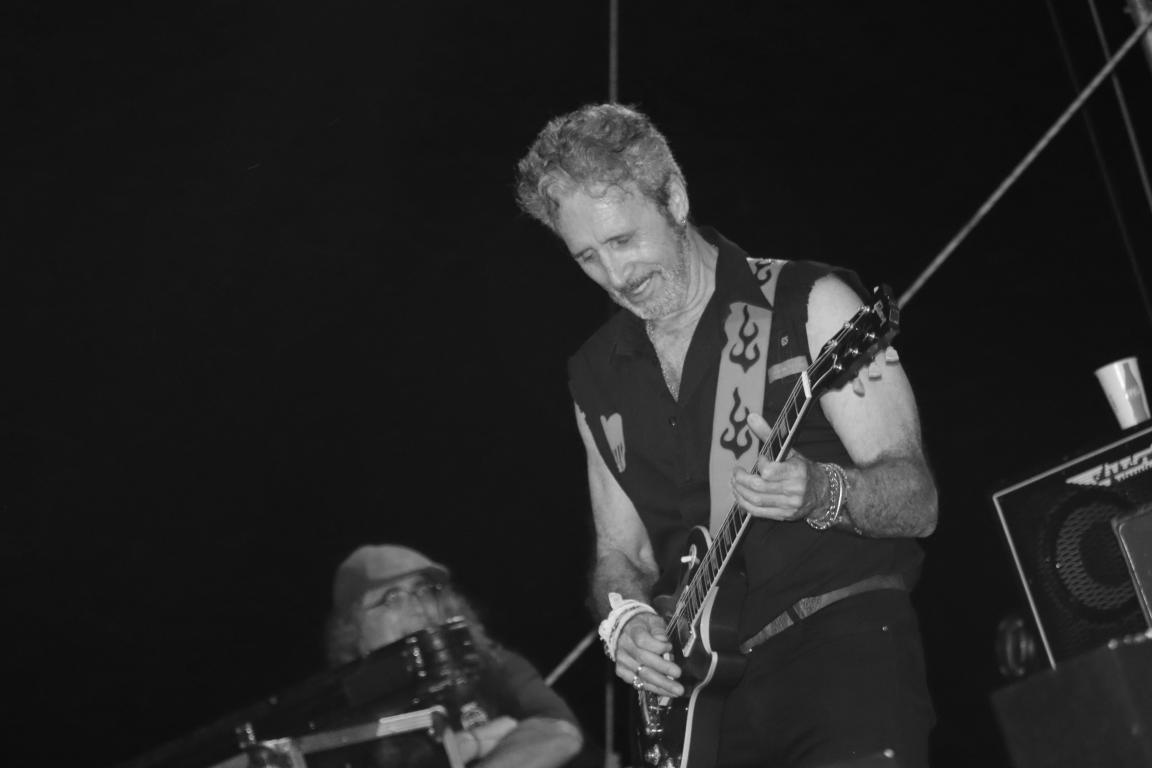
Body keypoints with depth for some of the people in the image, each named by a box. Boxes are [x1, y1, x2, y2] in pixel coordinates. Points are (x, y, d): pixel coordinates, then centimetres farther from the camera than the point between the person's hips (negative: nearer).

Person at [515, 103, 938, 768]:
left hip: (844, 627, -4)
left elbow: (918, 501, -5)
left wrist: (821, 494, -25)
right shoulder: (598, 376, 13)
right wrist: (624, 615, -3)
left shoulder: (808, 302, -1)